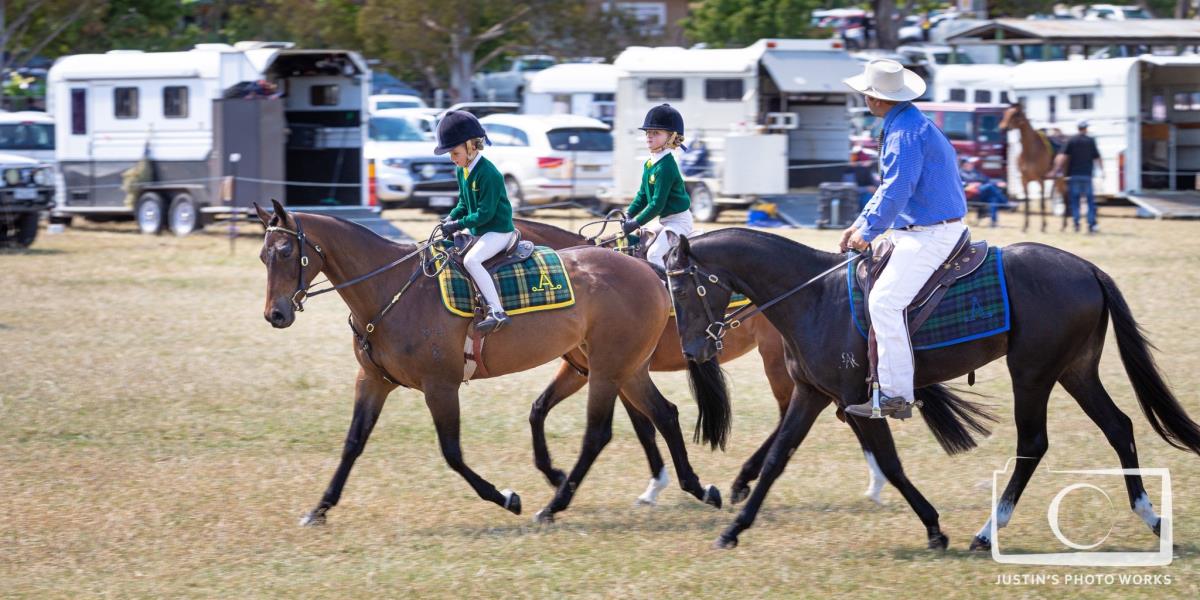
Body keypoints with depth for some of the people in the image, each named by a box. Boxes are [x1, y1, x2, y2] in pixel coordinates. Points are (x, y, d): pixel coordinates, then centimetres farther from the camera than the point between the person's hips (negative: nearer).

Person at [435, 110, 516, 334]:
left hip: (498, 231, -11)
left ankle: (496, 312, -37)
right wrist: (452, 218, 1)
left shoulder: (488, 174, -21)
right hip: (478, 231, 11)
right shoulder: (462, 171, 8)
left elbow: (485, 213, -22)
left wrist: (459, 224, -19)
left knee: (470, 260, -30)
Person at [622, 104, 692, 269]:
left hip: (679, 221, -10)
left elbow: (658, 203, -24)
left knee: (654, 253, -23)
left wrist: (636, 222, -21)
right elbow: (643, 194, 16)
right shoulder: (649, 164, 8)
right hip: (665, 221, 10)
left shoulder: (666, 167, -22)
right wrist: (629, 215, 3)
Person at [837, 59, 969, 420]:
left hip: (931, 234, -11)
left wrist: (868, 232, -14)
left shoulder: (905, 133, -18)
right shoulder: (907, 124, 17)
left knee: (884, 302, -18)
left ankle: (896, 396, -19)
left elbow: (896, 191, -24)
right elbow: (889, 186, 26)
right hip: (915, 230, 11)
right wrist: (861, 224, 20)